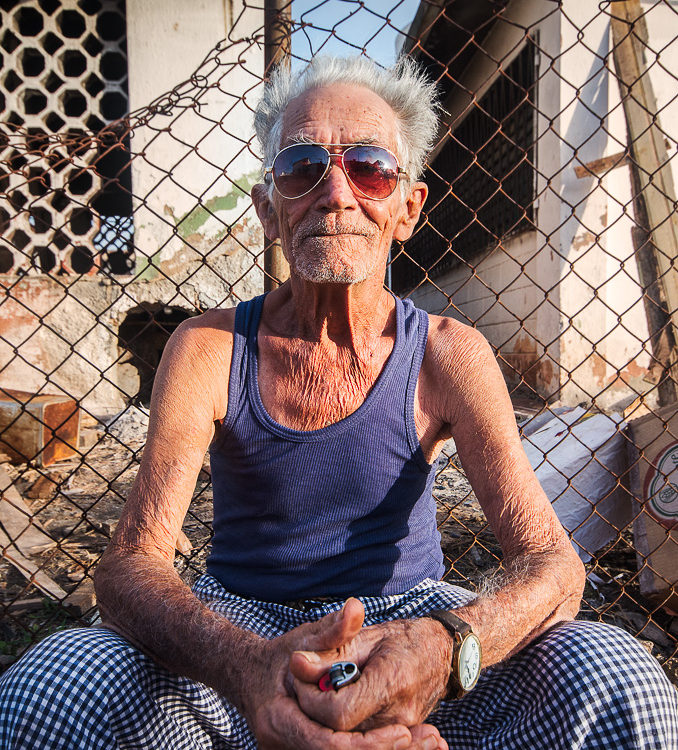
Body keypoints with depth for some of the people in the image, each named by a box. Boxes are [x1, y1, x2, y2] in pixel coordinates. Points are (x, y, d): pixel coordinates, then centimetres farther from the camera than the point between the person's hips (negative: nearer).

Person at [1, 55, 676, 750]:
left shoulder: (449, 355, -11)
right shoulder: (209, 348, -12)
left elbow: (551, 563, -16)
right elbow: (128, 563, -18)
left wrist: (444, 647, -40)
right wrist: (243, 665, -41)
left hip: (407, 609, 1)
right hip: (243, 620, 0)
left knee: (619, 687, -25)